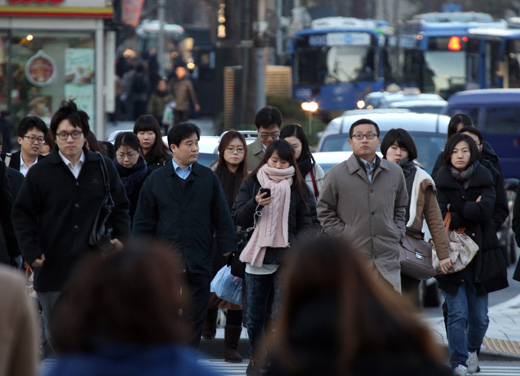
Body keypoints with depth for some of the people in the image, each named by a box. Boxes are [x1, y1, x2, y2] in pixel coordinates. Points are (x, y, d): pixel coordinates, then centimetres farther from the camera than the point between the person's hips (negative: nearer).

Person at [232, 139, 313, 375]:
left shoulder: (297, 187, 5)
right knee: (255, 316, 9)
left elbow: (305, 223, 7)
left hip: (287, 258, -1)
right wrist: (255, 204, -16)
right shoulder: (252, 183, 6)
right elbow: (238, 218, 2)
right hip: (257, 257, 2)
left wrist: (296, 246, -10)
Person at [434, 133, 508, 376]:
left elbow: (486, 210, -12)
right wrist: (471, 211, -12)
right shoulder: (441, 183, 2)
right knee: (458, 313, -11)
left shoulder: (483, 180, 5)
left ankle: (472, 349, 33)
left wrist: (455, 208, -10)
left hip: (480, 253, 2)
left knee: (479, 316, 5)